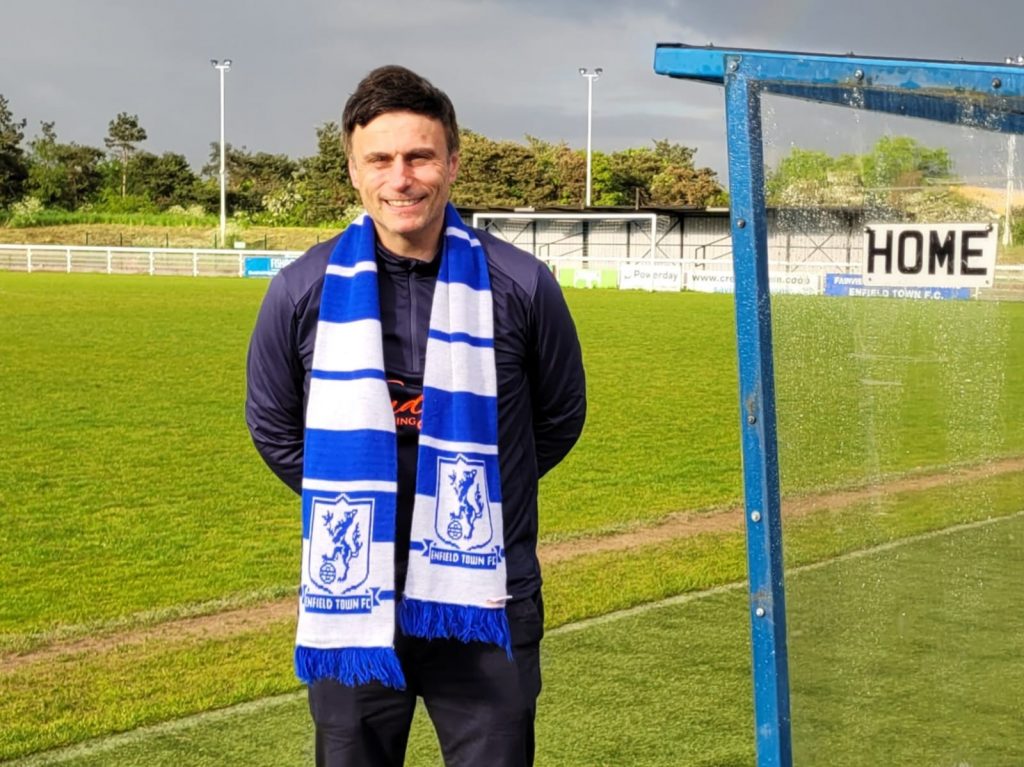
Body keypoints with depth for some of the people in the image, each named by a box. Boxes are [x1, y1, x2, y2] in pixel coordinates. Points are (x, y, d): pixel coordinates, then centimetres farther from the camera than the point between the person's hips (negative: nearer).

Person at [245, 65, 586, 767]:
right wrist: (348, 497, 11)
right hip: (353, 602, 1)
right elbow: (273, 425, 11)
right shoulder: (306, 289, -5)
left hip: (486, 606, -1)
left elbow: (560, 419, 9)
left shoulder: (521, 286, -7)